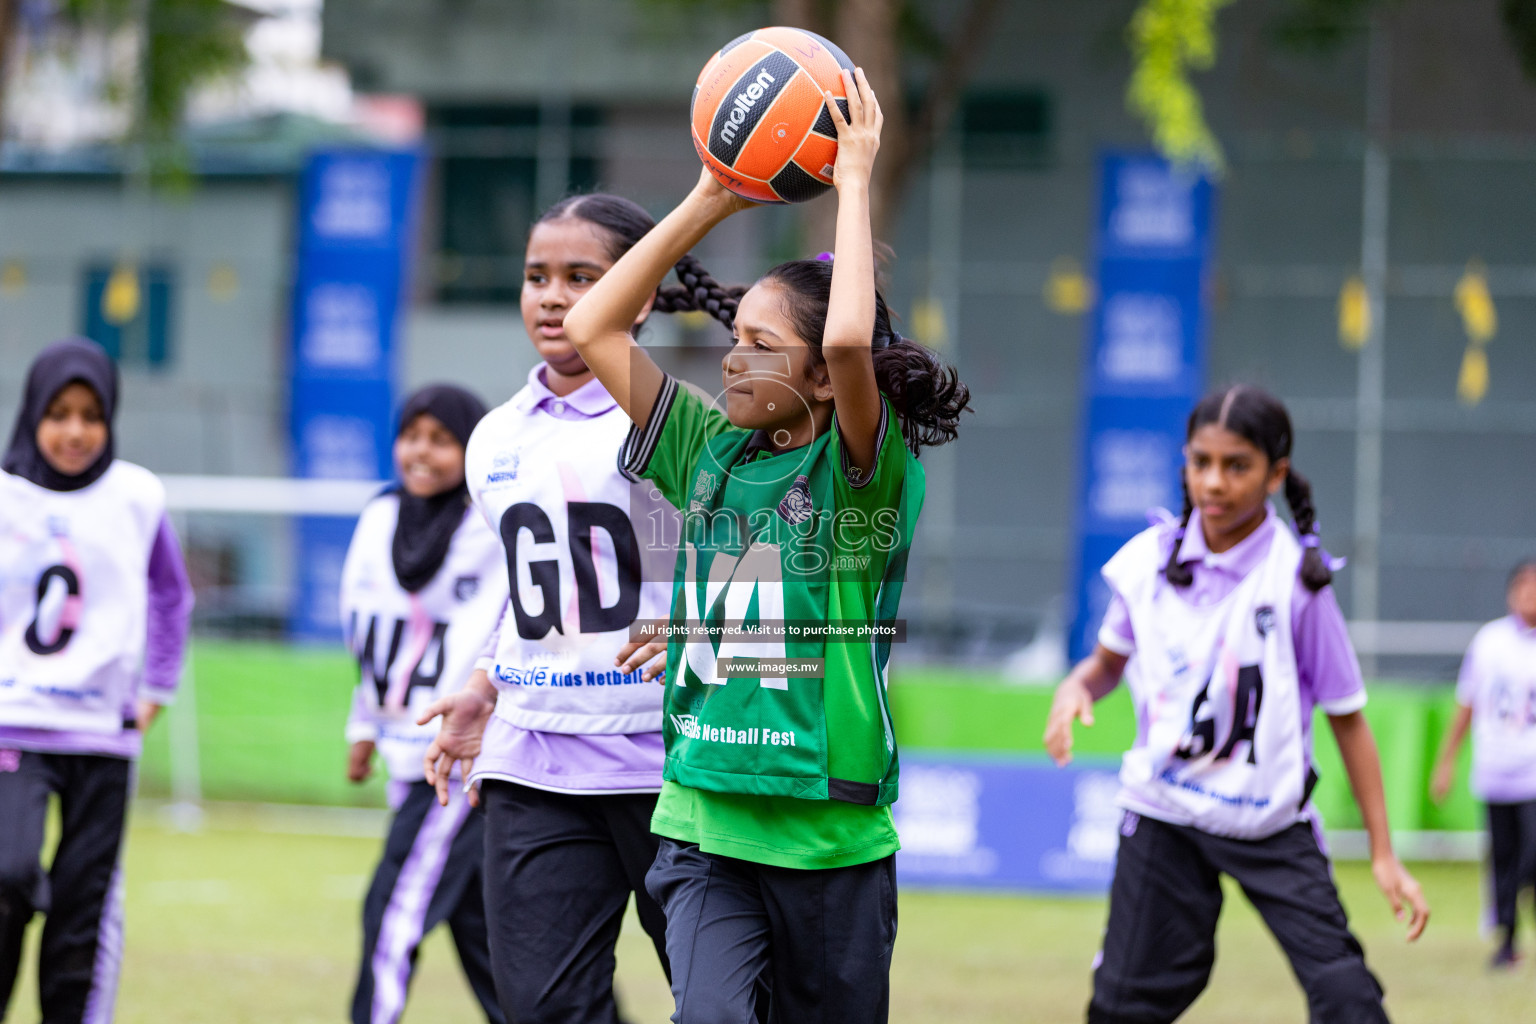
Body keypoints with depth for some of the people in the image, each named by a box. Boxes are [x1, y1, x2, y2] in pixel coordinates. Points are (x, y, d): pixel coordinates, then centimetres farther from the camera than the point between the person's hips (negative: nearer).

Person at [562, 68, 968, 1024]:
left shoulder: (866, 472, -6)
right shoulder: (712, 452, 8)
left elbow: (849, 340, -27)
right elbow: (594, 329, 8)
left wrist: (854, 183, -16)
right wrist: (709, 202, 6)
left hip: (832, 839, -3)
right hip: (705, 828, 3)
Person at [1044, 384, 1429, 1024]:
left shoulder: (1297, 579, -12)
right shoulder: (1149, 560, -3)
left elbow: (1347, 718, -7)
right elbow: (1111, 660, 15)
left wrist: (1383, 854, -7)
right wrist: (1077, 686, -10)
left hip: (1270, 822, -2)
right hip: (1163, 816, 3)